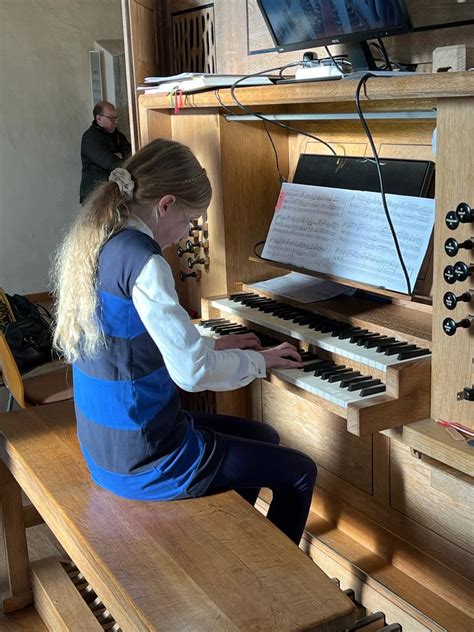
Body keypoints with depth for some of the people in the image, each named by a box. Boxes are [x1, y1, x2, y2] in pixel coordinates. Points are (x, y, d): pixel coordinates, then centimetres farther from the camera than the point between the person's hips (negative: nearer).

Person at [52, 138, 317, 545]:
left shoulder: (91, 244, 3)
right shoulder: (141, 260, -25)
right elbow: (192, 371, -24)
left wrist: (211, 346, 14)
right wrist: (259, 360, -6)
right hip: (143, 462, -9)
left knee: (262, 438, 26)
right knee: (300, 473, 5)